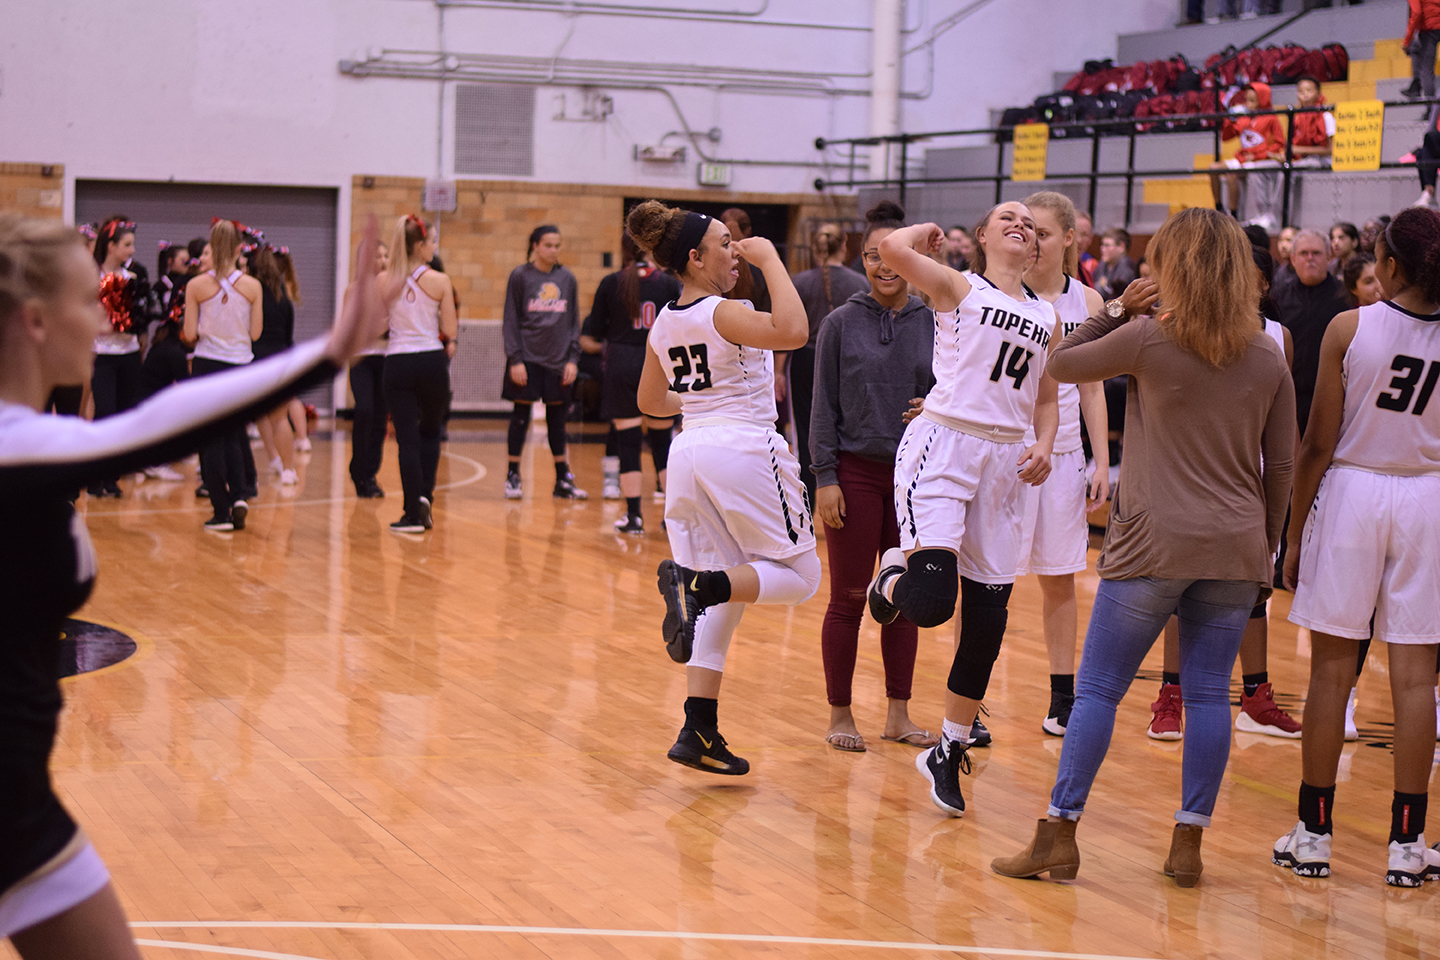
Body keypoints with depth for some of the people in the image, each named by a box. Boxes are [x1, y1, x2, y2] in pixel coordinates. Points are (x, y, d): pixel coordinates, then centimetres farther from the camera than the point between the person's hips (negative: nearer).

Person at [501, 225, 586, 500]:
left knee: (557, 417, 8)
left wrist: (573, 359, 2)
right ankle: (513, 476, 8)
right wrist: (515, 360, -10)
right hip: (527, 358, -3)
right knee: (521, 415, 0)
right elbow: (511, 321, -3)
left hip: (558, 360, 3)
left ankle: (563, 479, 14)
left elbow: (574, 322, 10)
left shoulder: (567, 278, 7)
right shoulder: (520, 276, -2)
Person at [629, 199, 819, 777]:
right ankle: (695, 581, -20)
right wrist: (769, 258, -21)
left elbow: (650, 401, 22)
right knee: (799, 574, 6)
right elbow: (793, 331, -30)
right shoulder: (722, 314, -14)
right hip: (745, 449, -8)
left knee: (723, 597, 10)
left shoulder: (663, 323, 10)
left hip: (690, 450, 8)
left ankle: (699, 731, 1)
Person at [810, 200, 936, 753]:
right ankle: (840, 714, 14)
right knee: (849, 598, 3)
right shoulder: (842, 323, -2)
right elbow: (824, 406, -3)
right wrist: (825, 478, -8)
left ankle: (898, 713, 18)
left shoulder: (932, 323, 5)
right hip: (856, 472, -3)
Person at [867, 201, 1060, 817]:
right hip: (943, 445, -5)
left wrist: (1044, 445, 4)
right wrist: (929, 232, 5)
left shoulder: (1046, 316, 17)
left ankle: (950, 751, 22)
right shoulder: (959, 287, 2)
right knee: (931, 601, -21)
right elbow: (893, 249, -16)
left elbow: (1046, 399, 24)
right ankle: (894, 575, 18)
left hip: (1005, 460, 6)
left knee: (987, 617, 6)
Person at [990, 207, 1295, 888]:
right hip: (1235, 549, 4)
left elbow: (1061, 364, 7)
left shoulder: (1148, 338, -6)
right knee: (1208, 693, 8)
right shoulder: (1268, 355, 6)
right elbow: (1281, 465, 8)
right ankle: (1189, 844, 11)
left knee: (1098, 689, 3)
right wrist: (1264, 550, 17)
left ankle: (1058, 835, 5)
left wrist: (1117, 311, 9)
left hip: (1155, 544, -4)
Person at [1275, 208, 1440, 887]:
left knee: (1331, 666, 6)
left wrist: (1294, 533, 1)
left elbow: (1318, 444, -6)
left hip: (1351, 490, -1)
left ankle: (1313, 830, 11)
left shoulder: (1349, 328, -8)